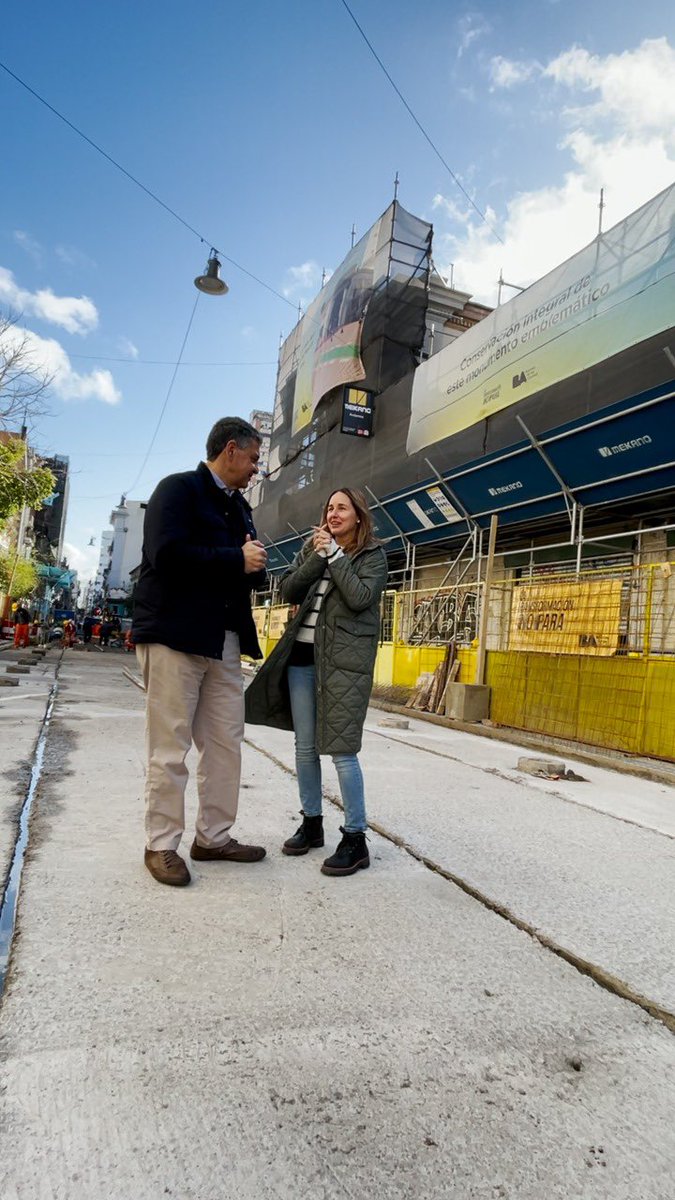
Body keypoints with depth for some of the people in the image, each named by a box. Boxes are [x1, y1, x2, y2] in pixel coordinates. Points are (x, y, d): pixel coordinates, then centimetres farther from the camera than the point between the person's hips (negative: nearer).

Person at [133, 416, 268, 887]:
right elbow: (167, 553, -20)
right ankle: (162, 845, 12)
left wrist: (256, 564, -1)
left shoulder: (239, 506, 20)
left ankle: (214, 837, 22)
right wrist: (237, 559, -14)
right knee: (170, 747, -1)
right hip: (175, 636, -8)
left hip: (225, 642, 8)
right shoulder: (178, 489, -4)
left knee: (226, 743, 9)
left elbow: (252, 572, 23)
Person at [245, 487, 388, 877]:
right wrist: (317, 555, -7)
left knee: (341, 749, -7)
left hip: (344, 658, -5)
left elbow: (360, 598, -16)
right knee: (305, 746, 10)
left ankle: (356, 839, 4)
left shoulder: (373, 555, 0)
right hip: (302, 654, 5)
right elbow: (289, 591, 4)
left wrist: (335, 554, -13)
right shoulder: (313, 546, 14)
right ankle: (312, 823, 26)